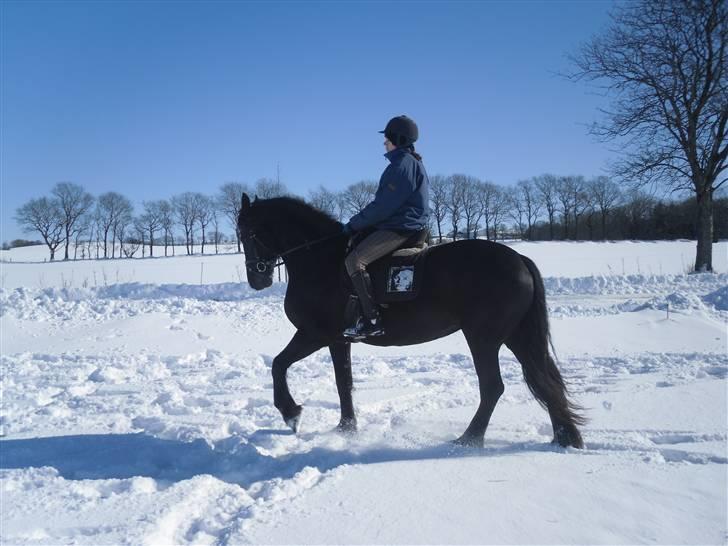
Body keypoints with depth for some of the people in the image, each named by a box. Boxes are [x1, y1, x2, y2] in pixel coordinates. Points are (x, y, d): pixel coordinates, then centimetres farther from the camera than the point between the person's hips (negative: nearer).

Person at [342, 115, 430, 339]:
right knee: (358, 254, 18)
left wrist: (354, 224, -11)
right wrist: (359, 222, 17)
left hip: (399, 229, -11)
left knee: (354, 260, -22)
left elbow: (382, 206, -20)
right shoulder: (410, 163, 19)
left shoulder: (403, 164, -15)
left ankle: (372, 321, -24)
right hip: (404, 226, 11)